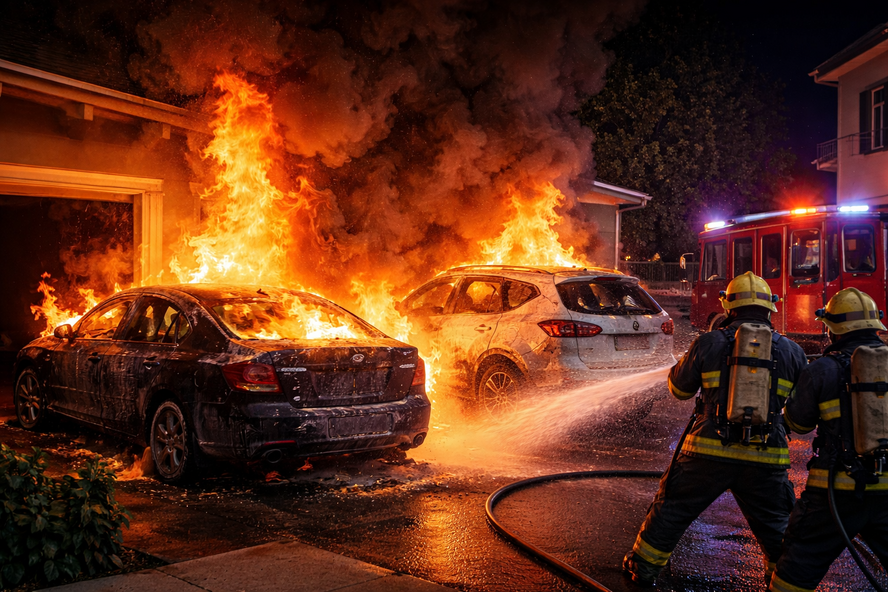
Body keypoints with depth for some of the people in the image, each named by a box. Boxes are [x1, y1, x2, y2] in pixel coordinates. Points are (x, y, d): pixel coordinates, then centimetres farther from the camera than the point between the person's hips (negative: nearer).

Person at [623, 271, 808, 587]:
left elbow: (679, 388, 10)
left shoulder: (709, 343, -3)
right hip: (765, 460, 1)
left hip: (710, 452, -1)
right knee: (776, 526, 19)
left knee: (672, 509, 17)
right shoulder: (791, 351, 3)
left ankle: (644, 567, 28)